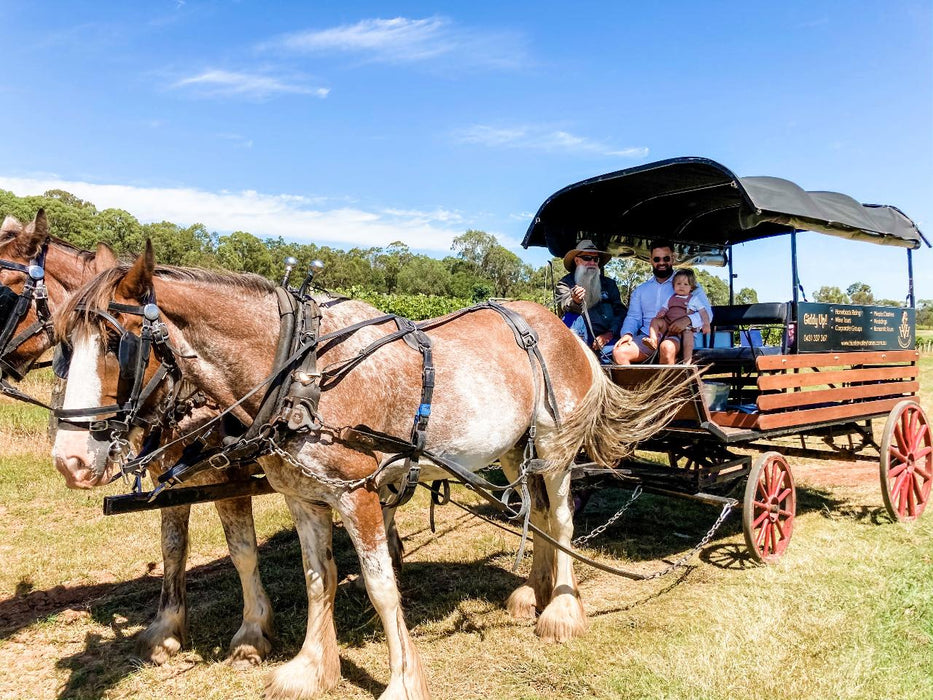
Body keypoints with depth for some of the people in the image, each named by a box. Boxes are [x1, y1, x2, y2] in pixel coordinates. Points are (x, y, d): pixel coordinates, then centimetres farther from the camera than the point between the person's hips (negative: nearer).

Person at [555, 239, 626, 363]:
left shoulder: (609, 283, 20)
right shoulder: (565, 283, 10)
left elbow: (621, 311, 11)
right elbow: (563, 307, -10)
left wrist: (610, 333, -9)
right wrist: (575, 301, -36)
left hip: (607, 338, 2)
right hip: (581, 337, -1)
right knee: (572, 317, -31)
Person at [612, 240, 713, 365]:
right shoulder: (640, 290, 25)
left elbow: (707, 313, 4)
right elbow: (633, 317, 18)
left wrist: (688, 320, -19)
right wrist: (628, 333, -6)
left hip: (675, 337, -3)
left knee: (667, 347, -40)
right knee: (618, 352, -26)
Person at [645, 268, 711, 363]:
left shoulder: (693, 299, 12)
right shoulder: (671, 298, 22)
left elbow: (703, 312, 7)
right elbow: (664, 308, 17)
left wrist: (706, 324, -8)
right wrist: (661, 313, -8)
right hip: (668, 325, 4)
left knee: (688, 333, -35)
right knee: (655, 320, -12)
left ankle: (687, 359, -39)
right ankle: (654, 340, -30)